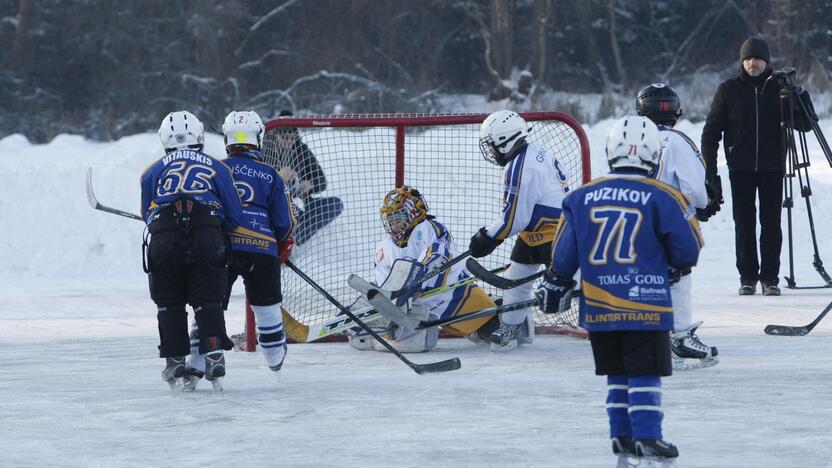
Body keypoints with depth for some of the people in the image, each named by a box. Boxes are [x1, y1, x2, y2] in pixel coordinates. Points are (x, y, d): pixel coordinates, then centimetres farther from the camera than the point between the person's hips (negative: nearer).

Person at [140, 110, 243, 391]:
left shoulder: (153, 172, 19)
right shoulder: (216, 168, 16)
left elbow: (147, 216, 23)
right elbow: (235, 216, 13)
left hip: (164, 242, 1)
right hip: (208, 241, 0)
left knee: (169, 304, 12)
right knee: (207, 301, 6)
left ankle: (175, 364, 8)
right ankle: (213, 354, -11)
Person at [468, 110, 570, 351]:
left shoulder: (520, 169, -25)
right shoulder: (535, 153, 5)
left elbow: (514, 218, -23)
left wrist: (487, 238, -11)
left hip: (556, 234, -11)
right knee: (516, 276, 17)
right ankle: (512, 327, 32)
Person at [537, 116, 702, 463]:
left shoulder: (582, 197, 4)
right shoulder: (663, 197, -6)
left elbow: (564, 253, 9)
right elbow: (687, 252, -2)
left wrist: (553, 285, 25)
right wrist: (666, 259, 20)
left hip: (598, 305, 4)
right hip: (645, 304, -4)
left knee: (618, 372, 16)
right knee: (645, 372, -2)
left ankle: (622, 435, 16)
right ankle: (646, 435, -9)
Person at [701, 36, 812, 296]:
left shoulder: (779, 88, 3)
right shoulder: (729, 90, 2)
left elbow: (805, 125, 3)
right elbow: (711, 131, 4)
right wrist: (709, 170, -2)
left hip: (772, 168, 0)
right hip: (741, 169, 0)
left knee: (771, 224, 1)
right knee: (744, 224, 1)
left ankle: (770, 278, 7)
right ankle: (748, 278, 8)